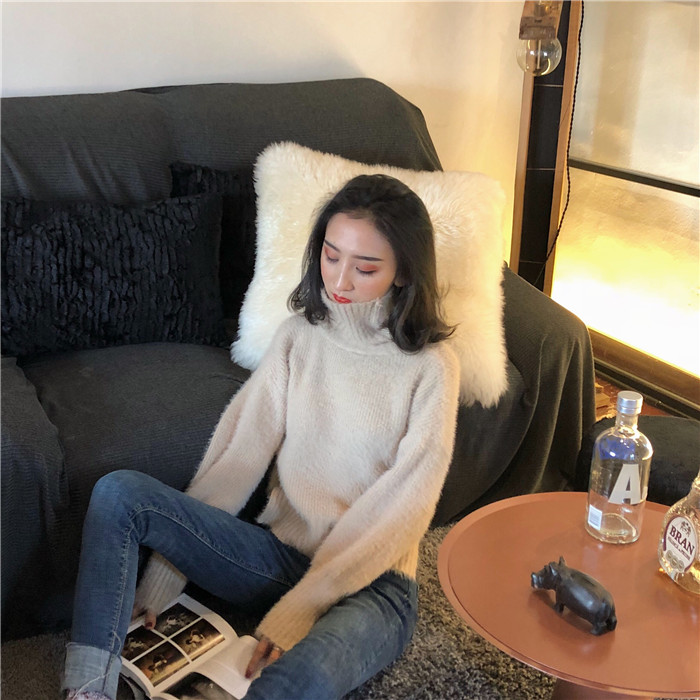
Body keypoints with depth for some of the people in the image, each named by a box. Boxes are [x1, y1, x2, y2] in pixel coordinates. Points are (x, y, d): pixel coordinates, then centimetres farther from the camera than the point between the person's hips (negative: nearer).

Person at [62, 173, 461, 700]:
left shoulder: (430, 366, -10)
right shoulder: (300, 332, 3)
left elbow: (398, 507, -14)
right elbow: (241, 451, -2)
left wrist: (299, 609, -20)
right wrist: (164, 573, -6)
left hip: (371, 581, -4)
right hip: (279, 552, 5)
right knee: (119, 493, -15)